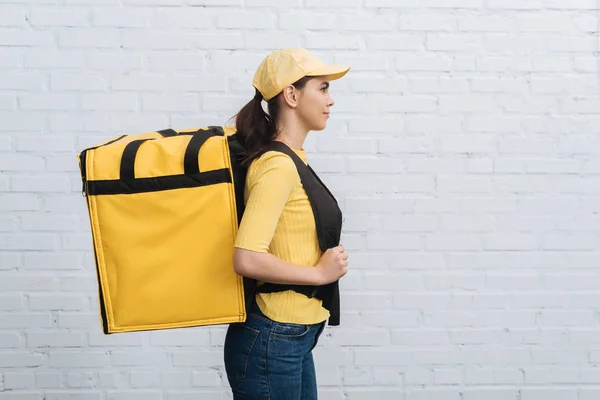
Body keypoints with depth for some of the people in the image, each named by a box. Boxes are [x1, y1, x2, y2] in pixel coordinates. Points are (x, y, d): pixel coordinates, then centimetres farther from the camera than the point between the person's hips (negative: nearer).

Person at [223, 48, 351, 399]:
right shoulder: (278, 167, -20)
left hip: (294, 338, 9)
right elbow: (247, 259, -29)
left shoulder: (293, 159, 8)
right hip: (270, 341, -9)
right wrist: (320, 272, -17)